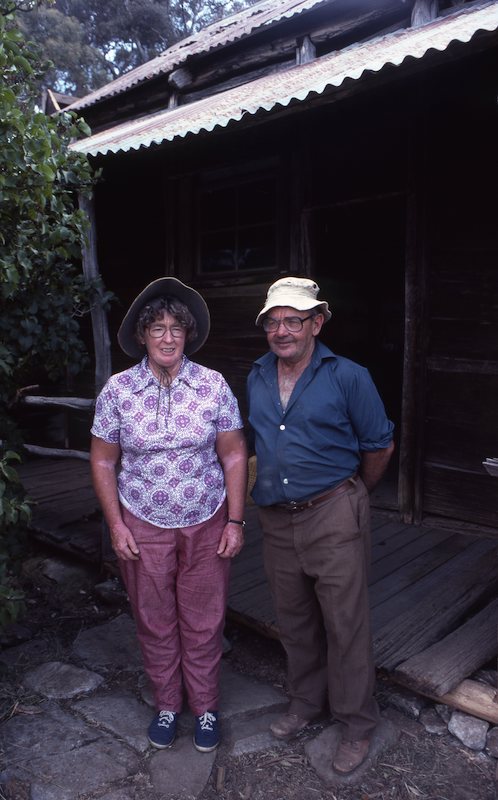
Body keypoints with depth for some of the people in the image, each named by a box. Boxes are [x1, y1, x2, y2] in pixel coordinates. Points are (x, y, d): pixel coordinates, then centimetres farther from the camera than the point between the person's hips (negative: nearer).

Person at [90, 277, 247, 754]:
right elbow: (103, 462, 0)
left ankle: (205, 707, 37)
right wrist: (116, 526, -3)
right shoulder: (117, 390, -8)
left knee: (203, 623, 13)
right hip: (143, 528, 1)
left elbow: (233, 455, -3)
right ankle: (166, 705, 40)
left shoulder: (213, 386, -8)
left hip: (206, 526, 0)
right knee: (155, 623, 16)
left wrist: (235, 521, -5)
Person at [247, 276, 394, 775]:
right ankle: (306, 703, 41)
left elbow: (379, 446, -1)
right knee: (293, 621, 19)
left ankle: (356, 725, 27)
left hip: (333, 516, -5)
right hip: (276, 520, 5)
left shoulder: (347, 377, -10)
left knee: (345, 625, 6)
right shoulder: (257, 378, 6)